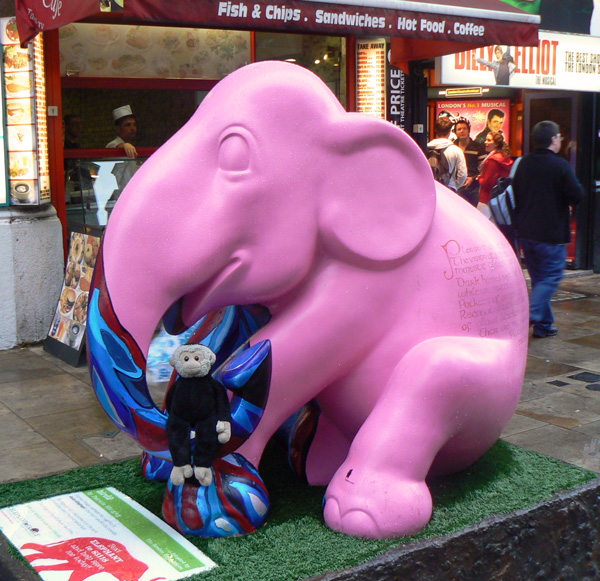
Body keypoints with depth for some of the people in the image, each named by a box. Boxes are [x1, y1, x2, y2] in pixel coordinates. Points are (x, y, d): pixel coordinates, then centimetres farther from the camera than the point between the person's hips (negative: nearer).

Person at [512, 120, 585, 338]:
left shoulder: (523, 163, 5)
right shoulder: (560, 165, -14)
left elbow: (515, 195, 12)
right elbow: (577, 196, -13)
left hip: (526, 232, 7)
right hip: (551, 233, -6)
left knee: (538, 277, 15)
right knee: (551, 277, 3)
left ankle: (544, 323, 19)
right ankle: (530, 316, -12)